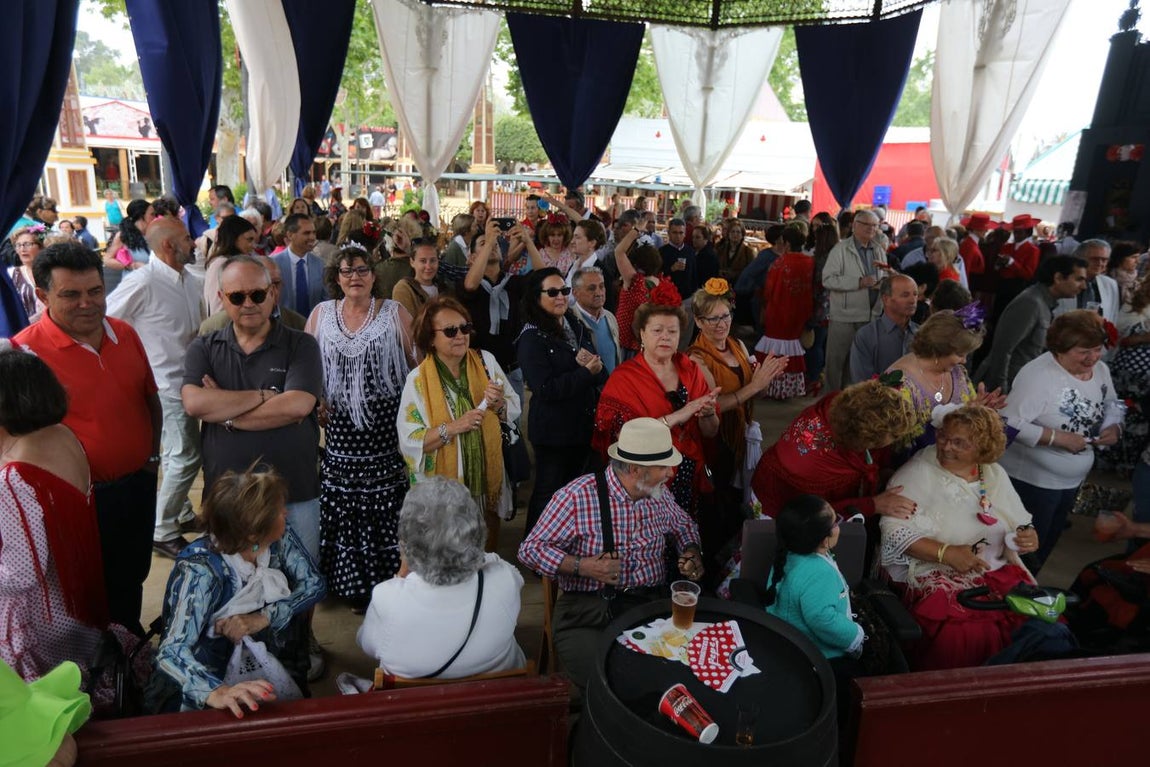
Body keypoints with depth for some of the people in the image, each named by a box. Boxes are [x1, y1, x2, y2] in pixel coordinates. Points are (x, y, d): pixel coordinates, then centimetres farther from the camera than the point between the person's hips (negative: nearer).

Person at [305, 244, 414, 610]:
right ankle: (352, 583, 23)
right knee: (343, 507, 6)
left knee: (385, 508, 0)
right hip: (340, 431, 2)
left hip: (386, 429, -2)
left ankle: (388, 579, 16)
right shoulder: (321, 314, 8)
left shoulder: (395, 313, 1)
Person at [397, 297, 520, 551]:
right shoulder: (418, 379, -13)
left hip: (488, 478, 3)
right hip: (444, 487, -3)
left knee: (489, 554, 21)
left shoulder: (486, 361, -3)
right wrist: (452, 428, -26)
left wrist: (498, 404, -19)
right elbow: (410, 442, -16)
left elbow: (514, 410, 2)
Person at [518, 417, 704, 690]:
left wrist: (691, 552, 7)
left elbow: (683, 526, 28)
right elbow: (531, 549, -8)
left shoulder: (659, 495, 7)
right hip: (588, 610, -4)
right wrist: (581, 566, -21)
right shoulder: (578, 496, -13)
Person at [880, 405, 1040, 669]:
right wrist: (946, 553, -22)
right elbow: (893, 530, -15)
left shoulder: (995, 475, 12)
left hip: (996, 575, 6)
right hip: (931, 576, -5)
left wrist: (1029, 538, -5)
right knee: (966, 634, -30)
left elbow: (1021, 526, 18)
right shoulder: (919, 471, -5)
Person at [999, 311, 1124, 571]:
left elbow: (1112, 406, 17)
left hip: (1073, 481, 8)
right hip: (1032, 481, -8)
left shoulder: (1101, 370, 1)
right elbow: (1010, 424, -29)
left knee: (1047, 545, 23)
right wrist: (1058, 438, -29)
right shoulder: (1038, 374, -24)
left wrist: (1114, 427, -4)